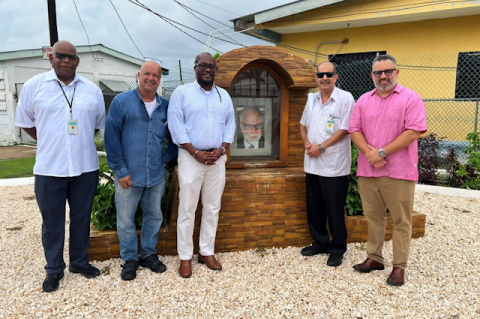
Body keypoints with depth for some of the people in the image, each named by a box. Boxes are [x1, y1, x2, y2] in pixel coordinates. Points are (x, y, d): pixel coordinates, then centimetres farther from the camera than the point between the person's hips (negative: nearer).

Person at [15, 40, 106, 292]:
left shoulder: (92, 90, 5)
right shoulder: (34, 86, 0)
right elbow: (25, 121, 9)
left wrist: (81, 141, 9)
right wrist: (49, 142, 5)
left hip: (85, 167, 2)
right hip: (49, 168, -1)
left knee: (82, 218, 14)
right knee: (52, 221, 9)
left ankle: (79, 261, 32)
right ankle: (54, 269, 26)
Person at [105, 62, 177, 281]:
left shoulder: (165, 107, 4)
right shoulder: (121, 102, -5)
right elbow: (111, 137, -8)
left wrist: (165, 159, 2)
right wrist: (121, 170, -11)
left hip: (156, 175, 3)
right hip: (128, 175, -3)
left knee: (154, 216, 15)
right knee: (125, 220, 8)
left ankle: (149, 254, 33)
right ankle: (130, 259, 26)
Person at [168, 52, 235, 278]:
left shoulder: (224, 95, 13)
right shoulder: (182, 92, 0)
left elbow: (230, 124, 11)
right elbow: (176, 126, -7)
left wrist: (222, 149, -5)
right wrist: (196, 152, -14)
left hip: (217, 158, 4)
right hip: (191, 157, -4)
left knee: (212, 208, 9)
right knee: (187, 209, 0)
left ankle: (207, 252, 22)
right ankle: (185, 257, 12)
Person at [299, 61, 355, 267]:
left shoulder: (345, 99, -8)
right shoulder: (312, 98, 11)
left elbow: (344, 129, -13)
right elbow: (303, 125, 16)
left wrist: (321, 147, -15)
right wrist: (307, 143, -3)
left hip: (334, 165, -6)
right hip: (312, 163, 6)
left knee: (335, 209, 3)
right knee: (314, 208, 15)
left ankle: (337, 248, 19)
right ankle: (320, 242, 31)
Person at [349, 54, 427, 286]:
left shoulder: (411, 98, -3)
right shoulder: (364, 100, 12)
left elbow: (414, 131, -13)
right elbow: (354, 130, 7)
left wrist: (382, 152, -15)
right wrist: (369, 153, -11)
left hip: (398, 171, -4)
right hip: (367, 170, 5)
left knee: (401, 221, 4)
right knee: (373, 217, 13)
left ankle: (399, 266, 14)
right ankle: (374, 257, 27)